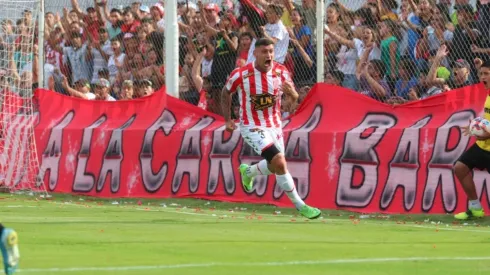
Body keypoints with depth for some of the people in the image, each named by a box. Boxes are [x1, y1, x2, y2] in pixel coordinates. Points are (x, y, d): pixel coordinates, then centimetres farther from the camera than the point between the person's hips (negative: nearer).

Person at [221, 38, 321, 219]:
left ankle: (248, 172, 51)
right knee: (280, 163, -21)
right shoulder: (241, 75, -17)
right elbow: (226, 92, 2)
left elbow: (292, 101, -3)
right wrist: (228, 120, 1)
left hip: (274, 126, 5)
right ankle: (300, 206, -9)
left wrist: (291, 93, -27)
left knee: (275, 166, 19)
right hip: (252, 127, -5)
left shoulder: (282, 72, -9)